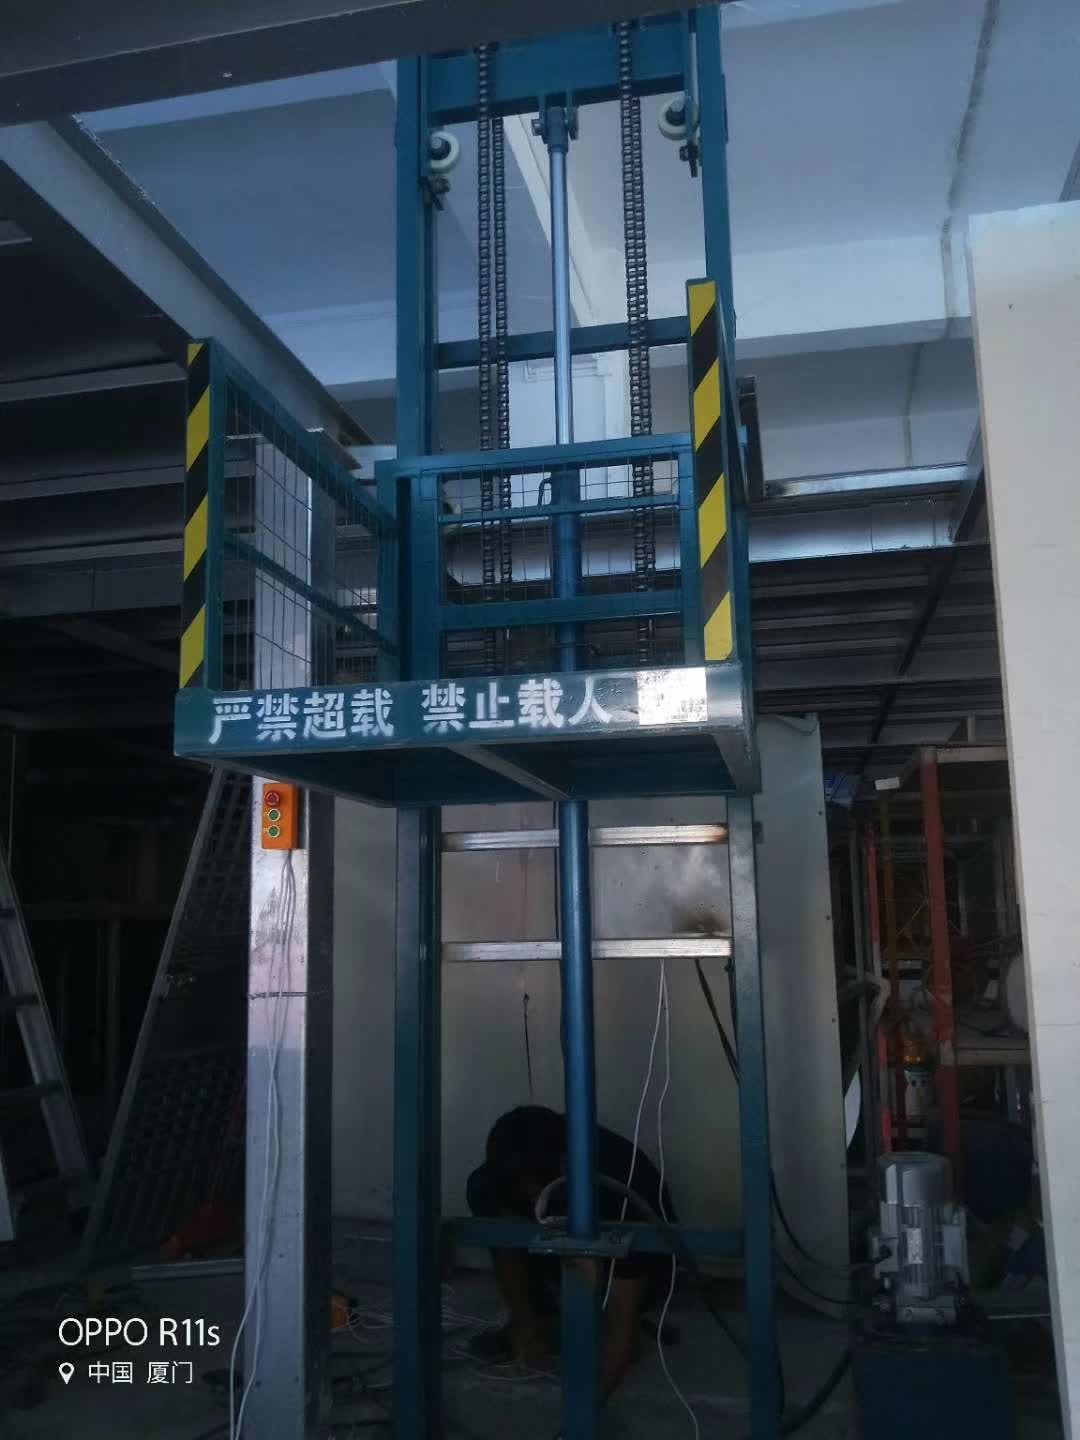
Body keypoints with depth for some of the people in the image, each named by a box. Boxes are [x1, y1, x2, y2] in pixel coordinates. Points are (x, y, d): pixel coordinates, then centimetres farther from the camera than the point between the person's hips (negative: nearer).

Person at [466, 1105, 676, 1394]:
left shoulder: (620, 1187, -40)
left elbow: (621, 1325, -39)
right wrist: (526, 1326, -18)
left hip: (638, 1271, -4)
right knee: (482, 1189, -21)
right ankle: (540, 1317, -6)